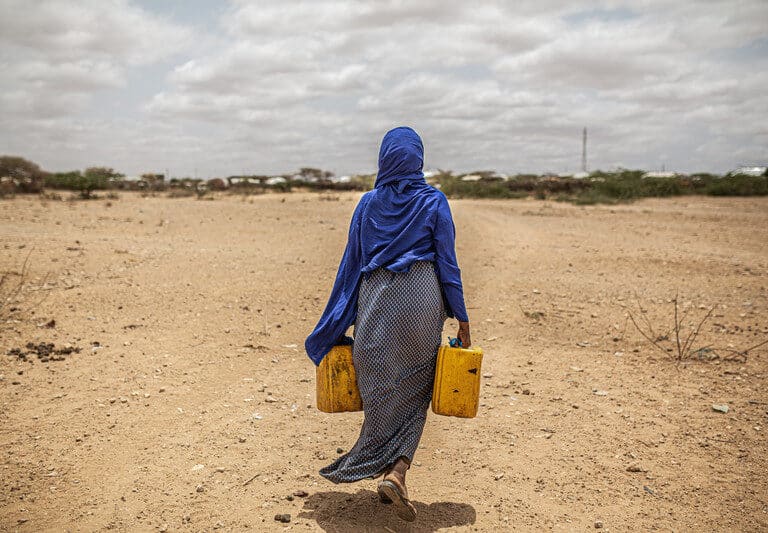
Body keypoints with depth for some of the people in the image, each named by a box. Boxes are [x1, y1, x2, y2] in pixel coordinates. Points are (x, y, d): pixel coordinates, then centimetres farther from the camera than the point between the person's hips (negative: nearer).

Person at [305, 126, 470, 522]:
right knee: (413, 391, 9)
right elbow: (447, 262, -2)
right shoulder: (434, 202, 0)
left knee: (380, 390, 12)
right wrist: (461, 317, 3)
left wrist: (336, 324, 13)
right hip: (420, 300, -1)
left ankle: (382, 472, 22)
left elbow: (352, 263, 7)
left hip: (375, 301, 2)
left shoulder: (368, 203, 5)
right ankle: (397, 472, -7)